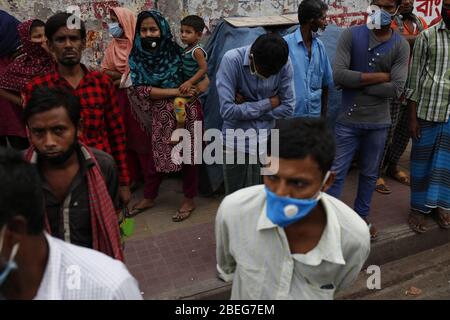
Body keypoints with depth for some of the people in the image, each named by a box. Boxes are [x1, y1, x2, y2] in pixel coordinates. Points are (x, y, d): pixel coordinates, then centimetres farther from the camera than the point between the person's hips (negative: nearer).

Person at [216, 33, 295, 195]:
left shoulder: (284, 63, -9)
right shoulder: (232, 60, -17)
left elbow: (288, 107, -6)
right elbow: (227, 110, -22)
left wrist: (247, 109, -11)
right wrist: (267, 104, -14)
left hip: (268, 142, 2)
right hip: (237, 143, -2)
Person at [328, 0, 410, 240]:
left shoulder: (401, 46, -2)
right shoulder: (351, 35, -6)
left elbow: (396, 89, -13)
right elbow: (338, 75, -18)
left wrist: (356, 83, -15)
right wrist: (379, 77, -15)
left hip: (378, 123, 2)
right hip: (348, 120, -2)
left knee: (370, 174, 16)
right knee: (337, 172, 3)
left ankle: (361, 216, 36)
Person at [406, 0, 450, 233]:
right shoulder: (428, 36, -1)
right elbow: (414, 78, -3)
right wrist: (412, 117, -7)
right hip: (428, 109, -2)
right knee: (422, 159, 7)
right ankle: (419, 208, 21)